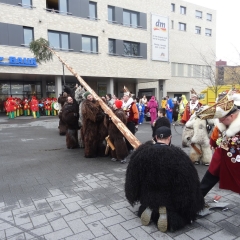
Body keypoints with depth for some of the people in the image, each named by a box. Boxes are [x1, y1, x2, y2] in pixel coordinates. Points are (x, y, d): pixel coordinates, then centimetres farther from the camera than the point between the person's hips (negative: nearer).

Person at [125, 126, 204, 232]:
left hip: (148, 197, 4)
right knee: (184, 211, 23)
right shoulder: (177, 155, -21)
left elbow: (133, 176, 0)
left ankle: (149, 210, 2)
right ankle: (167, 214, -8)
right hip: (170, 199, -4)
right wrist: (194, 205, 4)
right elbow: (188, 181, -13)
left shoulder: (142, 151, -13)